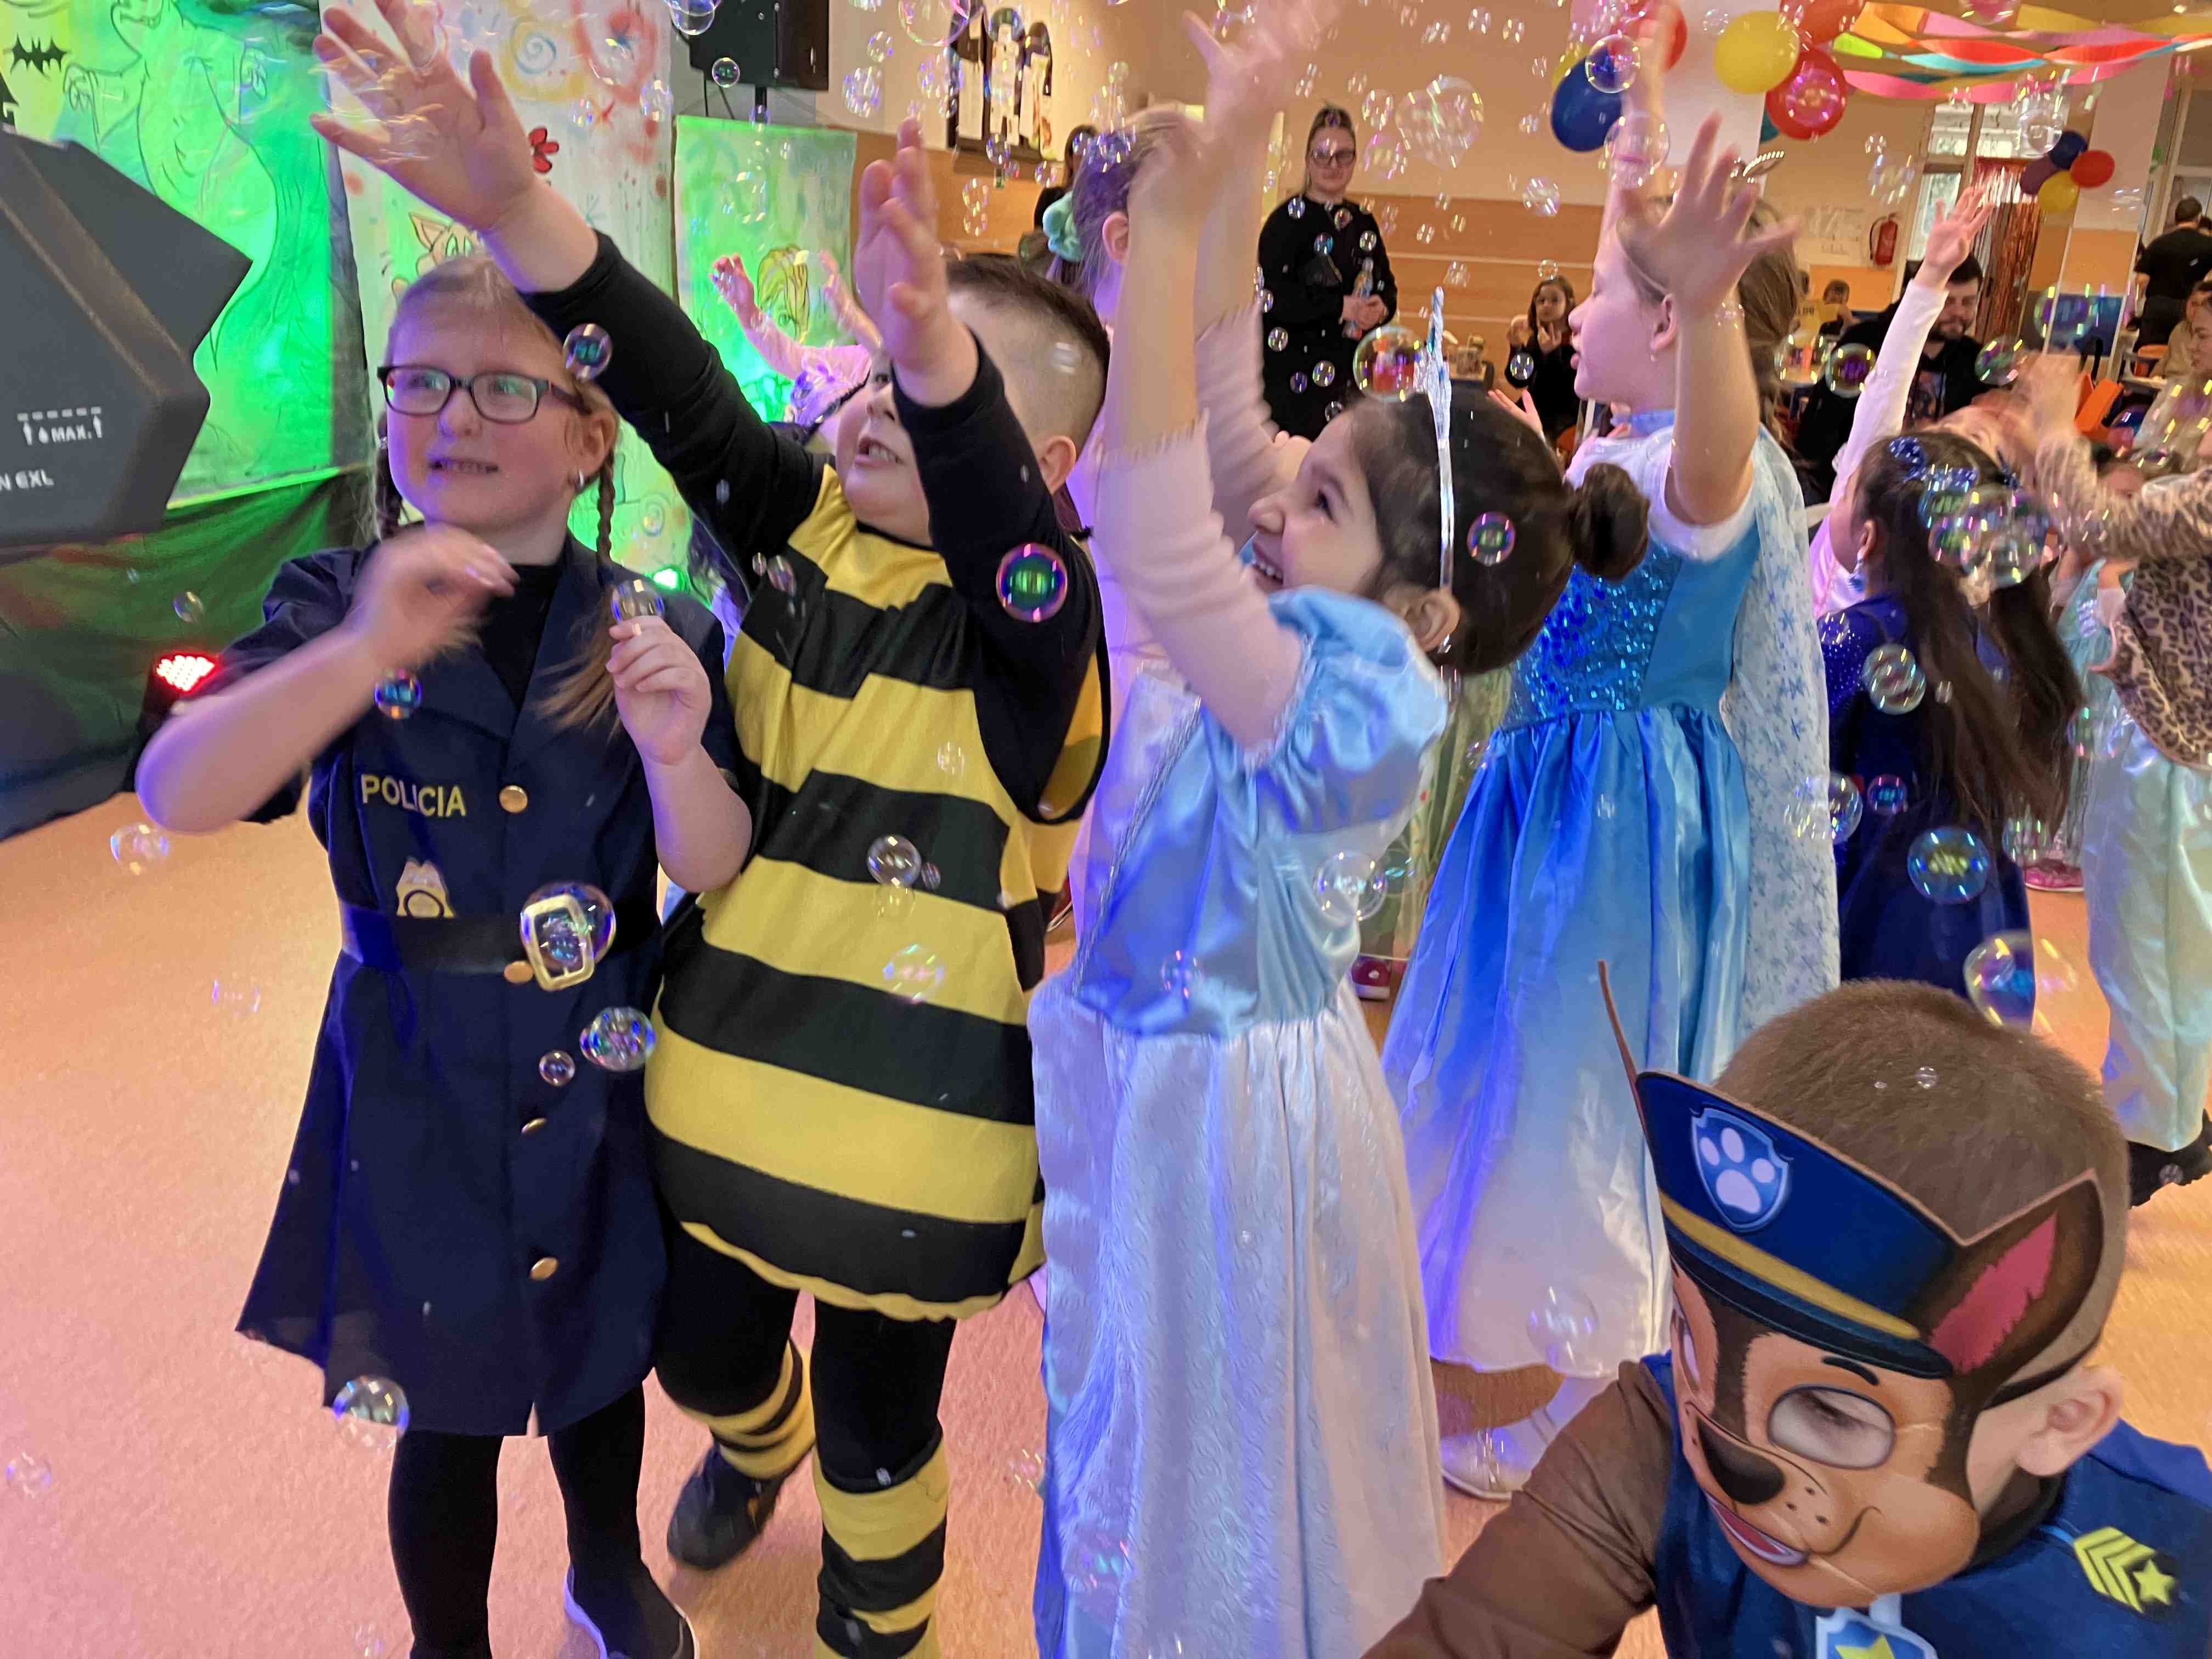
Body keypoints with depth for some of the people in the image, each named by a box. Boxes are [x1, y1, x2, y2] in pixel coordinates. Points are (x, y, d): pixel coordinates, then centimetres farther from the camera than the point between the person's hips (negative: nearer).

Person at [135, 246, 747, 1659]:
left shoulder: (655, 633, -7)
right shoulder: (337, 609, -8)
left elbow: (714, 873, -9)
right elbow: (177, 795, -22)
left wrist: (677, 755, -30)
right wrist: (364, 654, -37)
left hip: (603, 1082, 2)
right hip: (418, 1092, -1)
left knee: (601, 1361, 23)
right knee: (451, 1412, 14)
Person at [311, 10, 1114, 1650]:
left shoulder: (1032, 611, -17)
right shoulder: (812, 527, -2)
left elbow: (987, 492, -38)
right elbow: (676, 390, -13)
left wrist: (934, 337, -57)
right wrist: (516, 205, -26)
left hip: (913, 1118, -5)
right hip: (731, 1076, 5)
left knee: (880, 1423, 15)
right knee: (704, 1352, 27)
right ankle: (755, 1447, 66)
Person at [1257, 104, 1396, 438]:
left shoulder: (1363, 222, 16)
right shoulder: (1288, 219, -3)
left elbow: (1387, 287, 18)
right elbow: (1272, 294, -13)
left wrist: (1381, 308, -6)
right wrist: (1341, 307, -18)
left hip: (1353, 370, 6)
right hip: (1296, 370, -6)